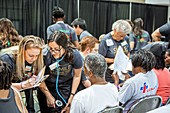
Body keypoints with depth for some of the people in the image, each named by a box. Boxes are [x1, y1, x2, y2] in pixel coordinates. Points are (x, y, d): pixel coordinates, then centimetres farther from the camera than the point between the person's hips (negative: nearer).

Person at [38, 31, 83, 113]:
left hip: (66, 89, 1)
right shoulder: (44, 55, -25)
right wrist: (48, 96, -8)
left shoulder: (75, 55, -21)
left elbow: (77, 76, -3)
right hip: (47, 88, 0)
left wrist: (72, 95, -4)